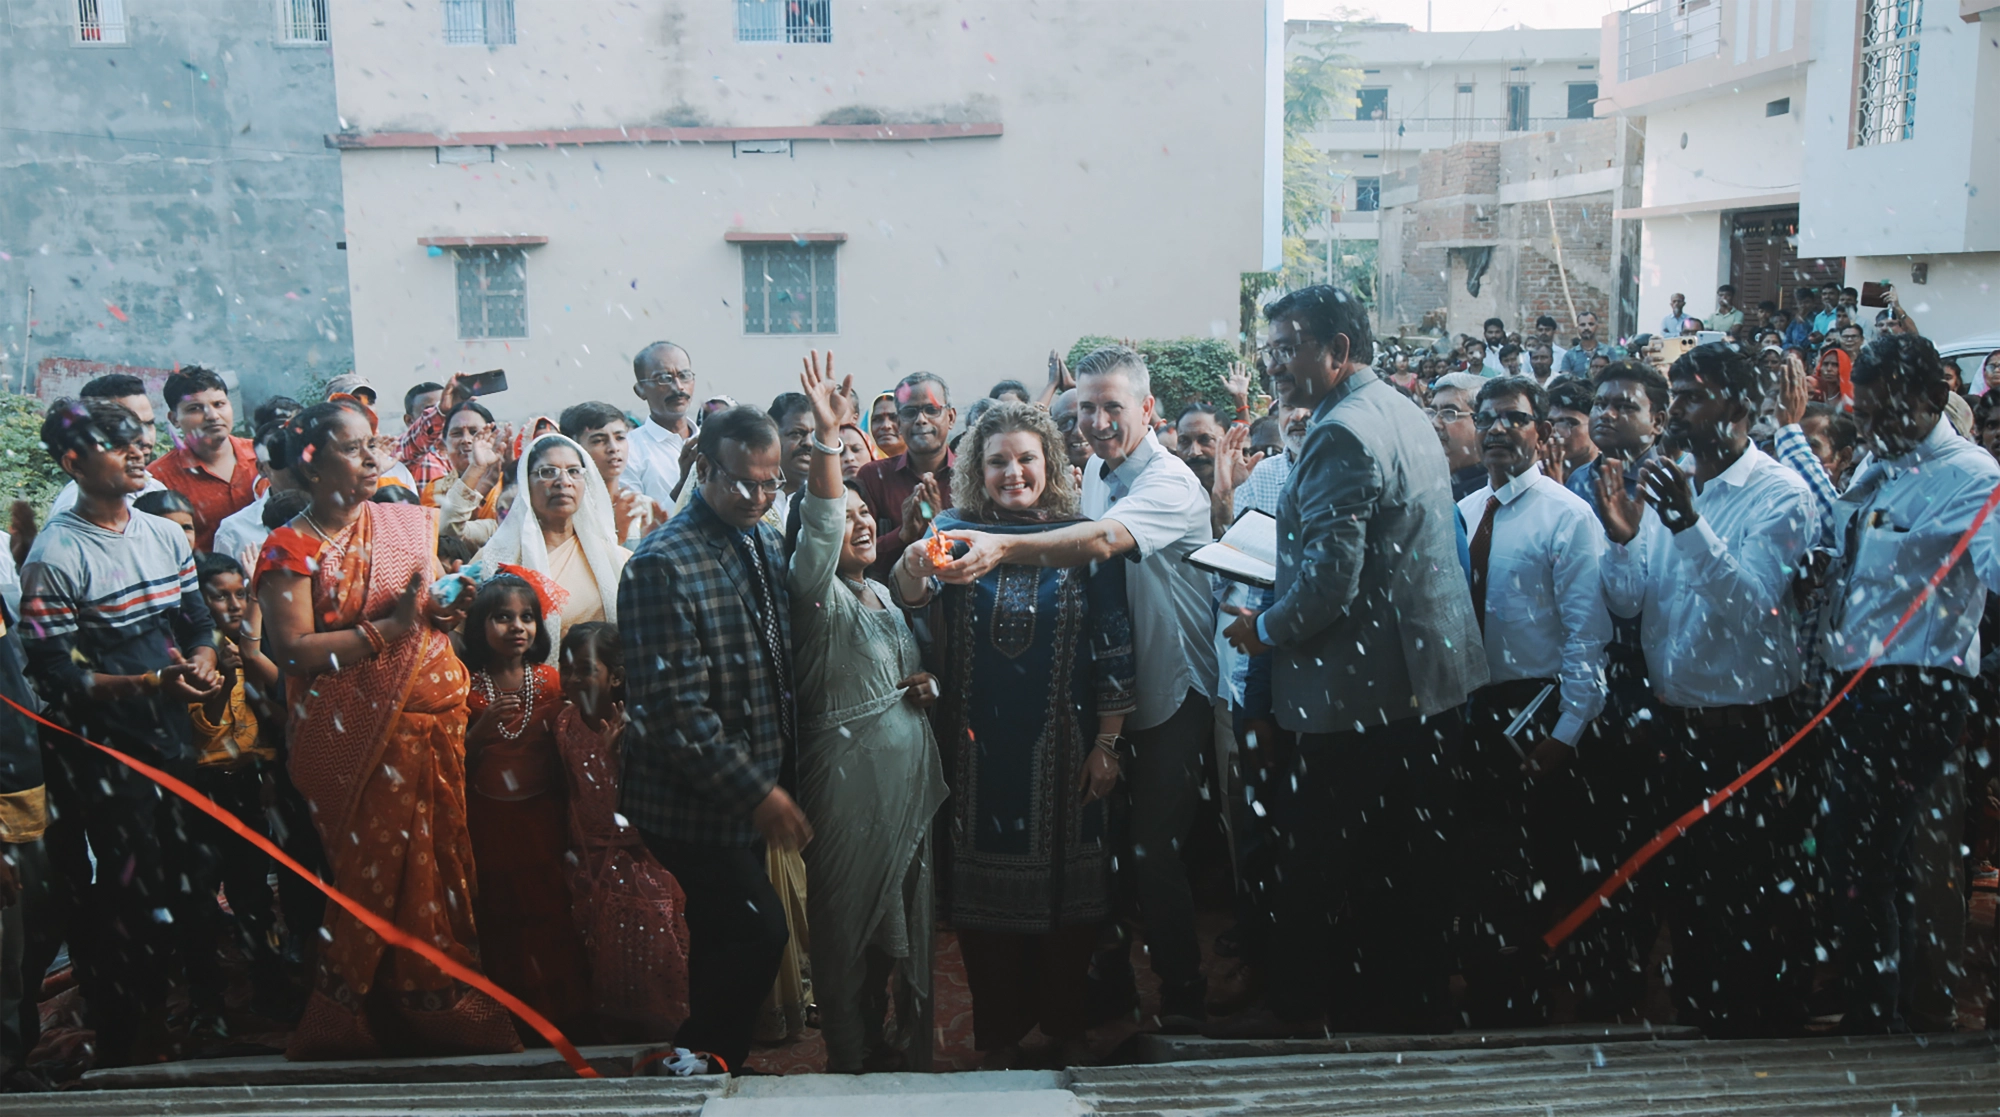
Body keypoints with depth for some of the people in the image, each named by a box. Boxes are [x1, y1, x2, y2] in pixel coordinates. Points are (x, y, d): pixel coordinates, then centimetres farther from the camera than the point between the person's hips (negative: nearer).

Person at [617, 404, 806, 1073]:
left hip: (749, 798, 8)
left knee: (728, 941, 18)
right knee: (759, 934, -8)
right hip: (696, 805, -8)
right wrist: (757, 793, -21)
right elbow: (673, 707, -22)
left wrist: (775, 780, 9)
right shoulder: (663, 565, -18)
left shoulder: (767, 545, 8)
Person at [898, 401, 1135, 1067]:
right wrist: (915, 568, -43)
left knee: (1068, 885, 9)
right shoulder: (959, 531, 0)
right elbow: (910, 591, -19)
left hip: (1063, 748, 0)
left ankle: (1065, 1026, 28)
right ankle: (1000, 1033, 24)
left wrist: (1107, 744, -4)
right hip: (979, 749, 0)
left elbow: (1113, 648, 0)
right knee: (986, 886, 8)